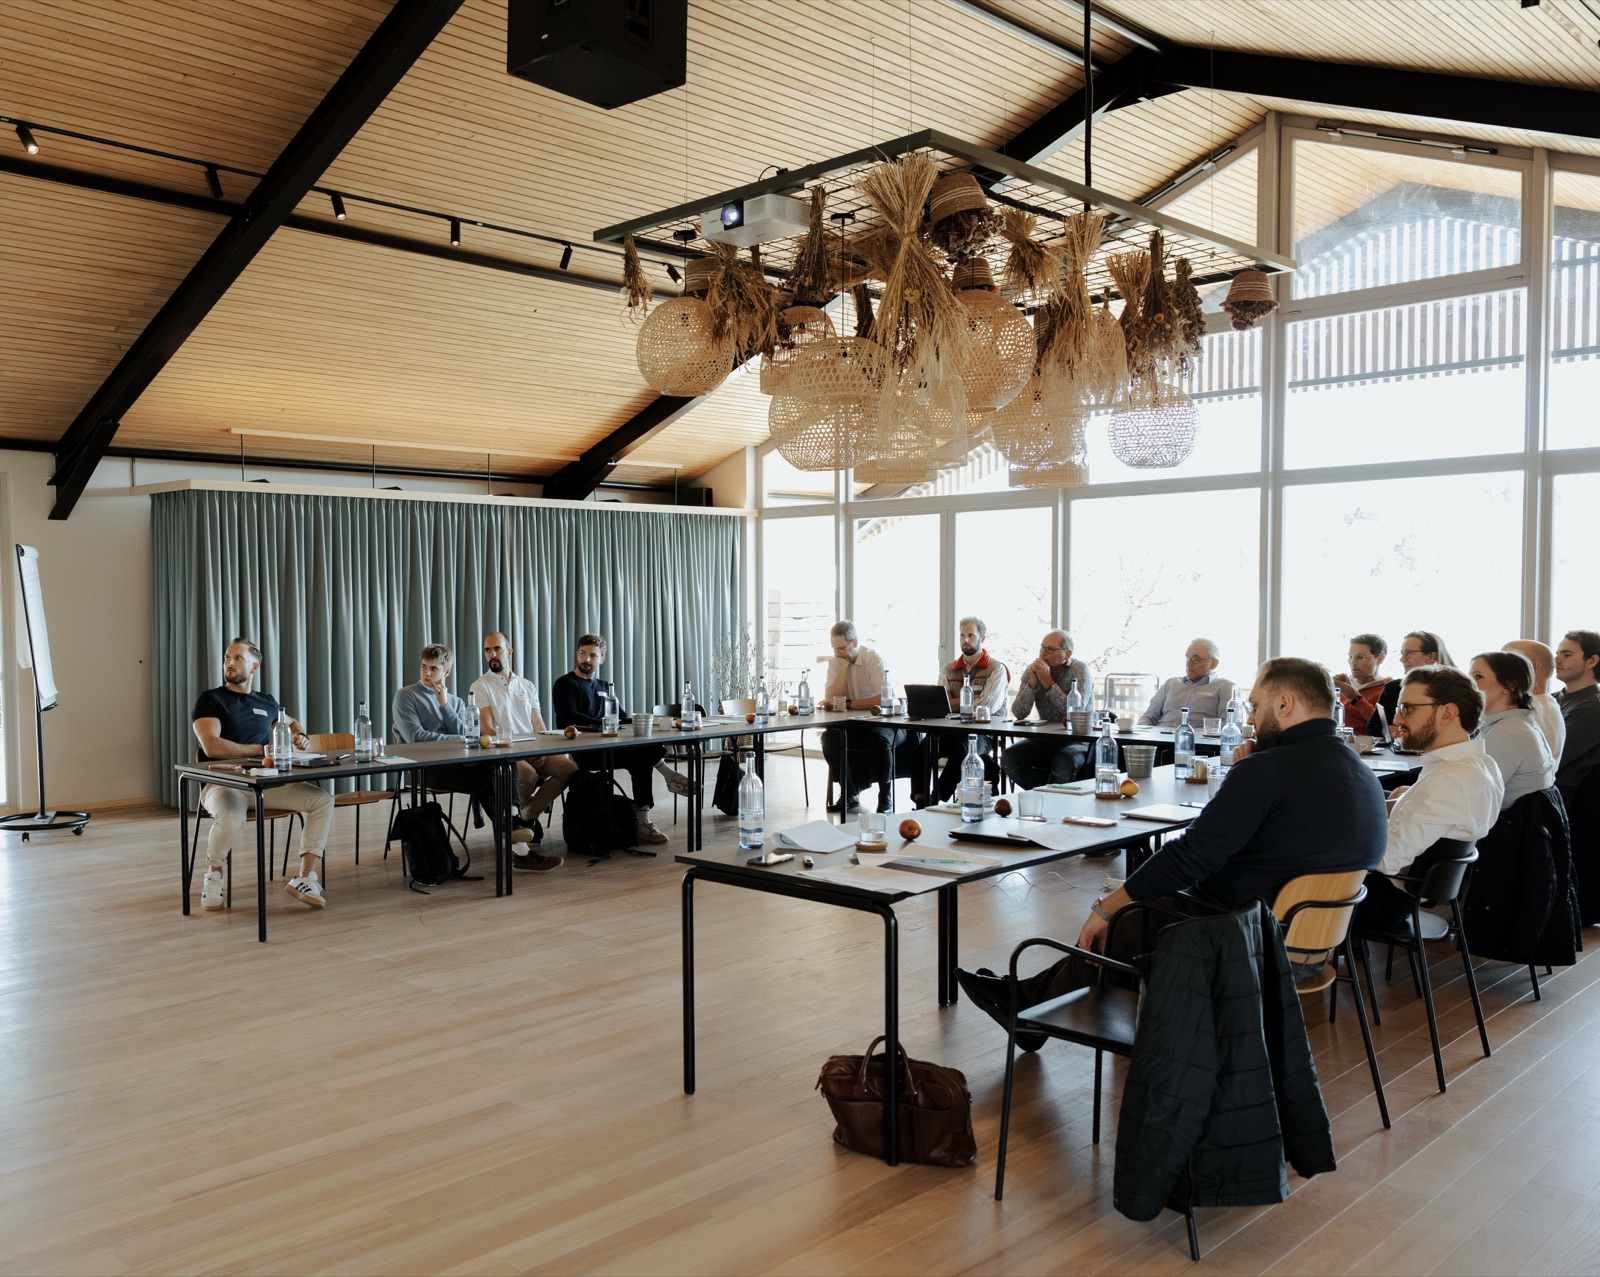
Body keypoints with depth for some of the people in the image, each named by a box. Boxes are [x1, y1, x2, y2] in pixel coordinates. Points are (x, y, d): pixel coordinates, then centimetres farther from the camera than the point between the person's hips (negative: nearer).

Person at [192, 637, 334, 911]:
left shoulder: (266, 702, 16)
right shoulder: (210, 699, -1)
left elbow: (291, 722, 38)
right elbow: (212, 746, -17)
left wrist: (300, 737, 14)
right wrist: (261, 749, -11)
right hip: (223, 783, -5)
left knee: (323, 799, -14)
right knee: (231, 818, -39)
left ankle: (304, 878, -15)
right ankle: (213, 874, -6)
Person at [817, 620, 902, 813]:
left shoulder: (873, 658, -14)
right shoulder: (835, 662, 1)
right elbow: (830, 699, -11)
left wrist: (848, 704, -26)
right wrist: (844, 666, -16)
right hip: (853, 724, 5)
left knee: (879, 738, -36)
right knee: (828, 737, -22)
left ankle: (886, 796, -17)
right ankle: (849, 793, -7)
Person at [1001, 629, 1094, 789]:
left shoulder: (1079, 670, -9)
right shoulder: (1032, 671, 2)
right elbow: (1018, 714, -6)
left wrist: (1049, 683, -22)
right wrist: (1032, 683, -18)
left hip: (1078, 740, -4)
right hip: (1045, 739, 4)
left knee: (1064, 762, -36)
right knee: (1008, 757, -20)